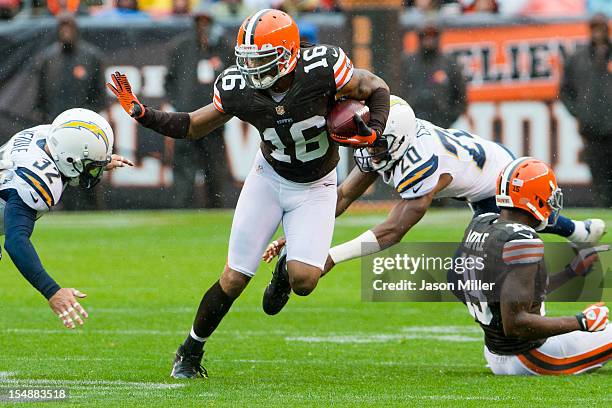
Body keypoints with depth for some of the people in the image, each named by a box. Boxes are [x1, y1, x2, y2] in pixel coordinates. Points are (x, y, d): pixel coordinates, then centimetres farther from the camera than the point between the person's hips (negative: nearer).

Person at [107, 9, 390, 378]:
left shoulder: (321, 69, -28)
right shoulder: (240, 91, -19)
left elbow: (377, 88, -11)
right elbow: (193, 127, -5)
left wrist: (372, 131, -29)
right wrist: (141, 113, -18)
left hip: (315, 188, -1)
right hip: (270, 177, 1)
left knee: (304, 281, -19)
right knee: (235, 278, -4)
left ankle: (287, 272, 21)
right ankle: (190, 354, 16)